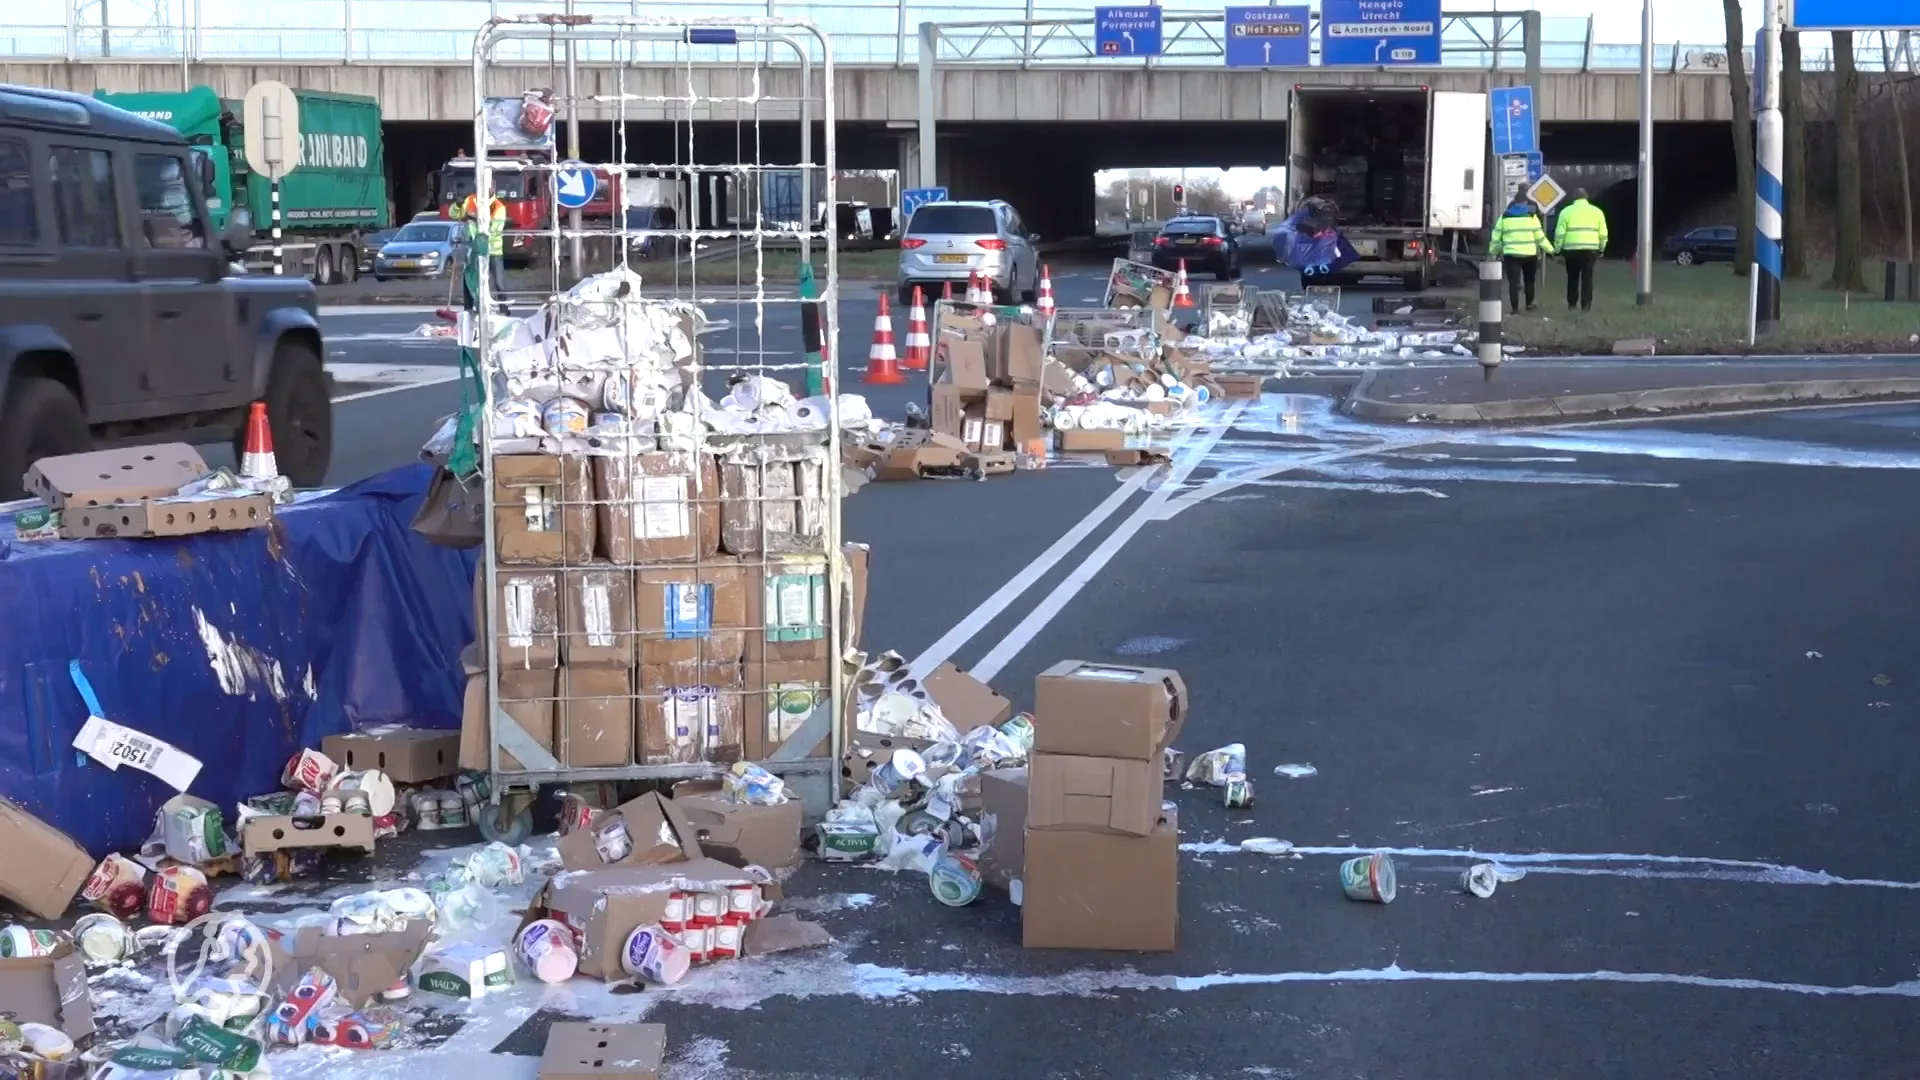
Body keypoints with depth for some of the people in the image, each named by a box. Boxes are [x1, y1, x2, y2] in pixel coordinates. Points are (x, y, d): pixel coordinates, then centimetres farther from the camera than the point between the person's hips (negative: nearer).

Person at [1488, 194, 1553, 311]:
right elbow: (1540, 237, -1)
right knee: (1529, 280, 19)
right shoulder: (1531, 216, 2)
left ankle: (1515, 308, -7)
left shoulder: (1505, 216, 7)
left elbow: (1496, 237, 9)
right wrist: (1550, 250, 8)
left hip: (1511, 254, 0)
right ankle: (1529, 304, 26)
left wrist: (1493, 252, 21)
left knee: (1513, 282, -2)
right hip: (1529, 254, 0)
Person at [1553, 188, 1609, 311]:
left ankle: (1572, 303, 15)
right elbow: (1603, 234, 6)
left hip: (1571, 250, 0)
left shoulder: (1566, 211, 3)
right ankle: (1586, 305, -3)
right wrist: (1601, 250, 17)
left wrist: (1558, 250, 7)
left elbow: (1559, 233, -1)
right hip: (1590, 250, 0)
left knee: (1572, 277, 12)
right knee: (1587, 278, 2)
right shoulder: (1596, 211, 7)